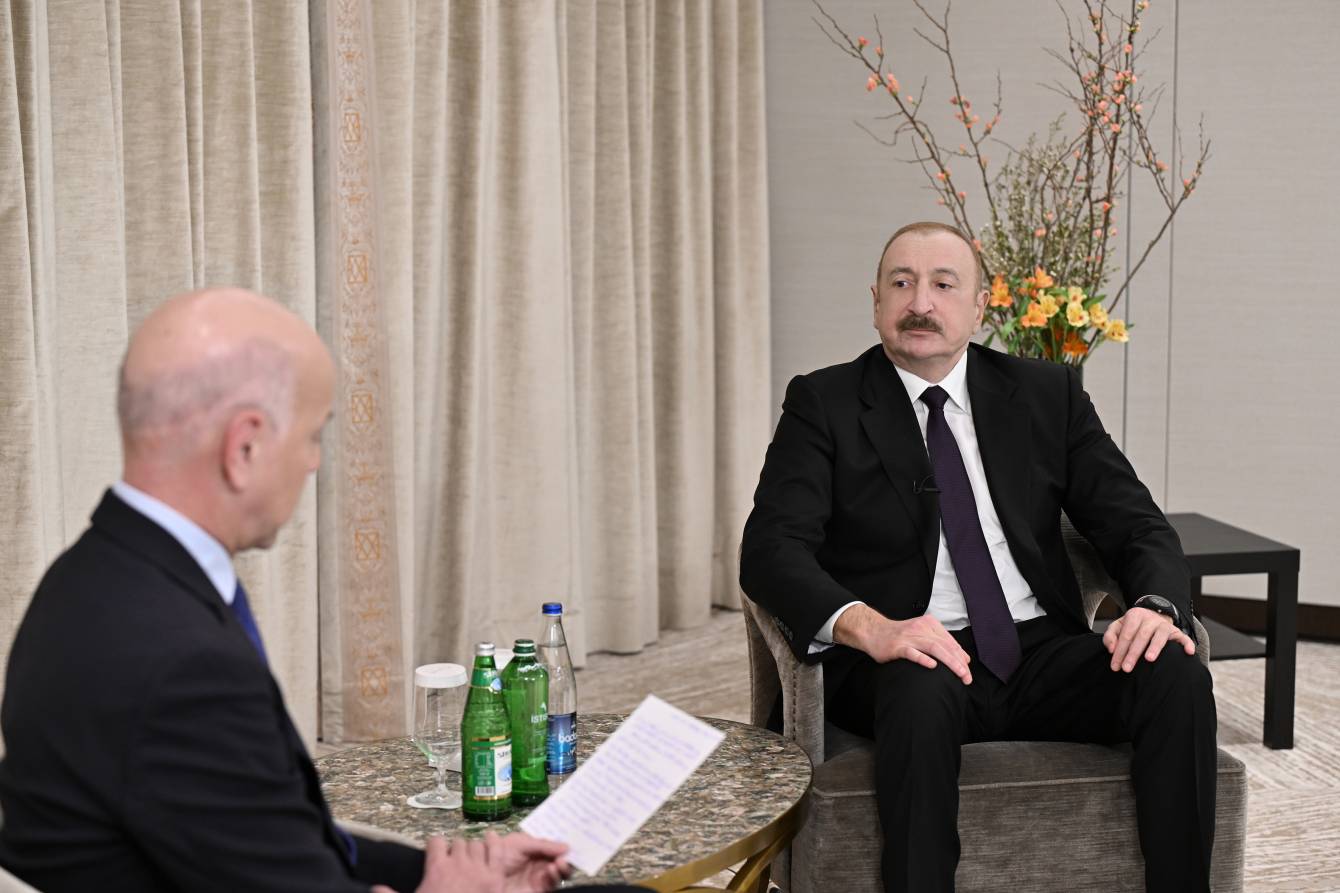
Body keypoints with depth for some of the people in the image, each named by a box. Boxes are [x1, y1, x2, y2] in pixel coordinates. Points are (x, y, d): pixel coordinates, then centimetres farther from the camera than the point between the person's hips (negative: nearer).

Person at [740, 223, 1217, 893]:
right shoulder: (824, 403, 5)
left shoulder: (1048, 395, 13)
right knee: (921, 692, -37)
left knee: (1177, 677, -24)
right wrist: (868, 626, -27)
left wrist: (1157, 605, -15)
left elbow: (1136, 526, 9)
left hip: (1041, 656, 3)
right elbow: (771, 548, -8)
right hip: (916, 660, -3)